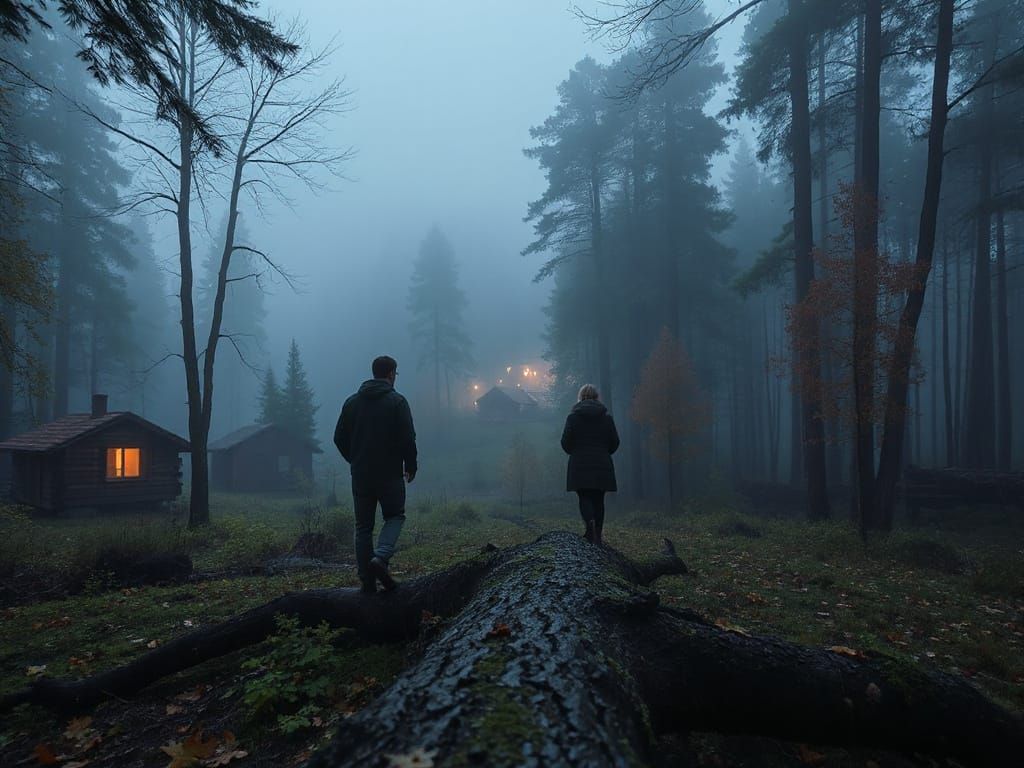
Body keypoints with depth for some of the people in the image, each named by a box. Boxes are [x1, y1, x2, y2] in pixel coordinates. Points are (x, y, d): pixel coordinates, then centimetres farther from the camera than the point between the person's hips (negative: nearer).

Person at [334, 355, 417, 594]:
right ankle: (381, 557, -11)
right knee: (395, 516, 13)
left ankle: (367, 580, 10)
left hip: (360, 475, 4)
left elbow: (339, 438, 8)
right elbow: (408, 439, -11)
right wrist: (410, 467, 2)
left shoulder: (352, 402, 7)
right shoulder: (397, 401, -7)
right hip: (389, 473, -4)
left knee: (363, 526, 11)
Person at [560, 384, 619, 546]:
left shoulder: (573, 416, -2)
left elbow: (565, 441, -5)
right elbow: (615, 442, 4)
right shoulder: (607, 416, 5)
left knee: (584, 498, 3)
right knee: (598, 500, 8)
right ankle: (597, 536, 9)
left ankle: (589, 522, -25)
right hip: (602, 465, 2)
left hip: (580, 465, -2)